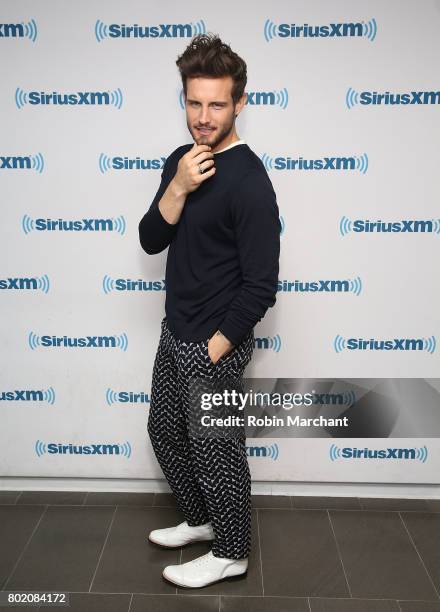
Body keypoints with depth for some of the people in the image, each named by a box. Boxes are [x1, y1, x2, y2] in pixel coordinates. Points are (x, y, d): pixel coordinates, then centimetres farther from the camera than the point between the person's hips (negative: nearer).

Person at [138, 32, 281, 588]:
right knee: (164, 432, 22)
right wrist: (177, 189, -18)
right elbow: (150, 241, -1)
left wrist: (213, 350, -15)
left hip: (213, 344, -8)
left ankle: (231, 553, 32)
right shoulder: (181, 161, 4)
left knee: (216, 451, 8)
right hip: (174, 332, 9)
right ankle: (199, 520, 45)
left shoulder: (249, 182, -21)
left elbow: (260, 287, -21)